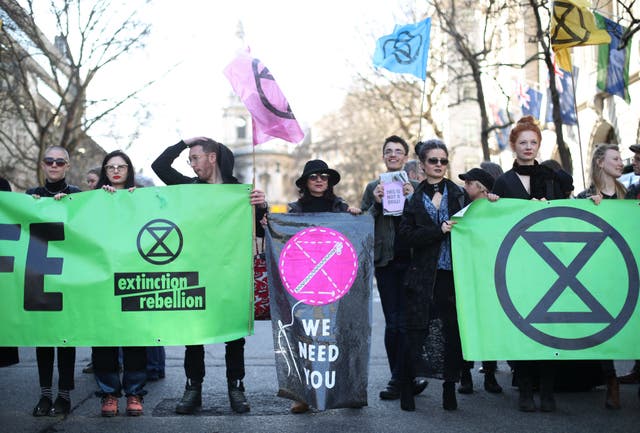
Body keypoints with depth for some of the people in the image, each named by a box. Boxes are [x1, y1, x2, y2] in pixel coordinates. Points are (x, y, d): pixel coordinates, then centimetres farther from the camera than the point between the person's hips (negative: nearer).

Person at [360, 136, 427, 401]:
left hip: (411, 260, -1)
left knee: (404, 321, -3)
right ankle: (405, 379, 10)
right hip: (385, 261, 1)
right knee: (392, 322, 1)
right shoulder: (373, 188, 13)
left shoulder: (416, 187, 9)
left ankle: (399, 380, 6)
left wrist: (412, 198, -11)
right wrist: (376, 203, -7)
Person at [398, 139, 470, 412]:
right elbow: (406, 234, -3)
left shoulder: (458, 194, 11)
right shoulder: (413, 197, 8)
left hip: (453, 273, 1)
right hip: (423, 275, -1)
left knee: (454, 332, 0)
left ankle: (450, 389, 10)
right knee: (415, 331, -2)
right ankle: (406, 389, 10)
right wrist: (439, 230, -14)